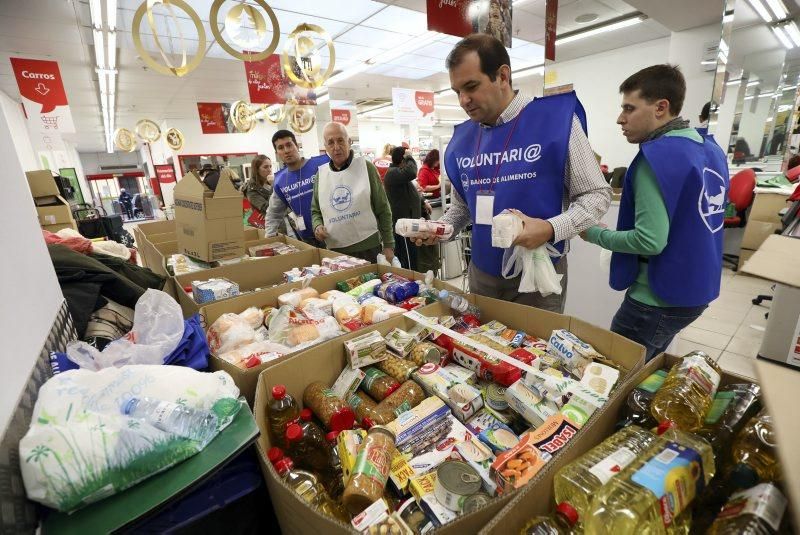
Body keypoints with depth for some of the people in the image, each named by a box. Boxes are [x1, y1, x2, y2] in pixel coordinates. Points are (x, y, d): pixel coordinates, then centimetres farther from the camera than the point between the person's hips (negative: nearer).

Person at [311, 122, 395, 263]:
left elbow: (383, 210, -2)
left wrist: (388, 245, -5)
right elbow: (315, 211, 16)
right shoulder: (321, 173, 6)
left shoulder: (366, 167, -3)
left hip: (369, 248, -2)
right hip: (335, 251, 3)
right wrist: (317, 226, -6)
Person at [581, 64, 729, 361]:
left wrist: (594, 234, -12)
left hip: (659, 299, -9)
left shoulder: (657, 156, -21)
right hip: (697, 290, 9)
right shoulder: (711, 148, 8)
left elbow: (650, 241, -26)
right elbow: (689, 222, 16)